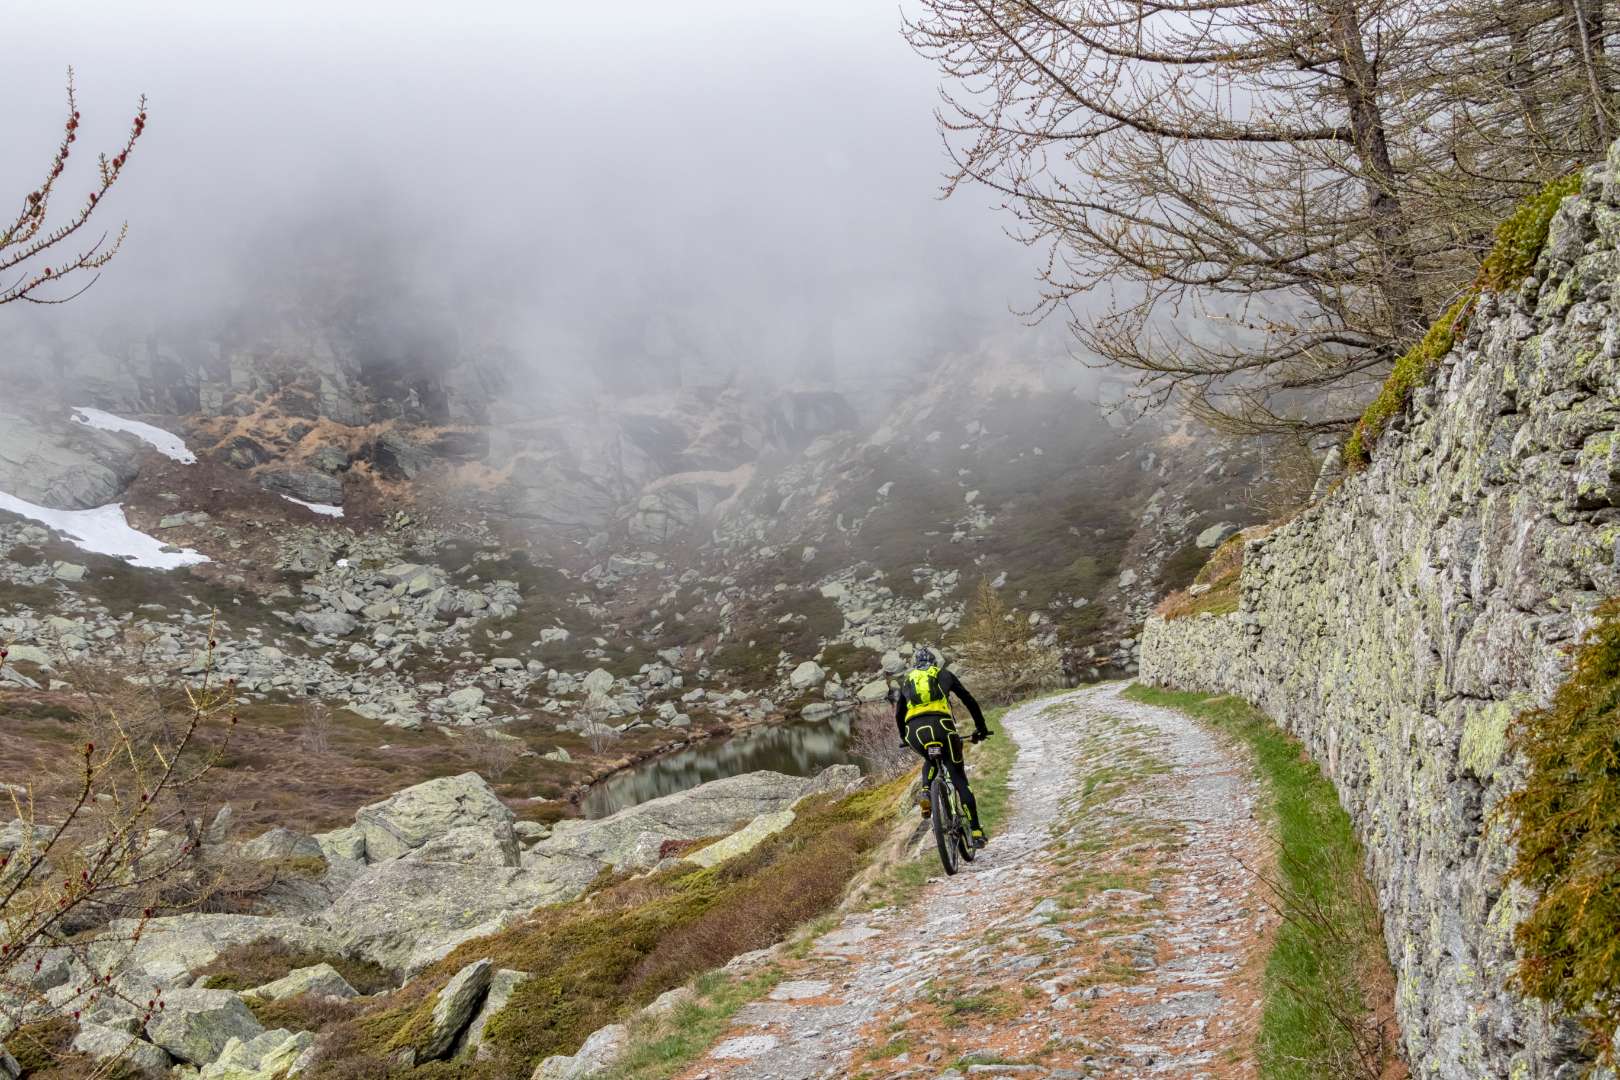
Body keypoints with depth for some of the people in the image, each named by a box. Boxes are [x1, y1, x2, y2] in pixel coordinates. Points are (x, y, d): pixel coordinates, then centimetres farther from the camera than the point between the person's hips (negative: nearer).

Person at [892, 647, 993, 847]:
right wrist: (981, 728, 32)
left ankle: (925, 793, 7)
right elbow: (969, 701, 24)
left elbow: (898, 714, 33)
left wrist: (904, 738, 47)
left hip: (914, 730, 2)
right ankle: (976, 831, -1)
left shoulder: (906, 681, 30)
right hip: (940, 725, -2)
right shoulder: (944, 674, 26)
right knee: (959, 779, 8)